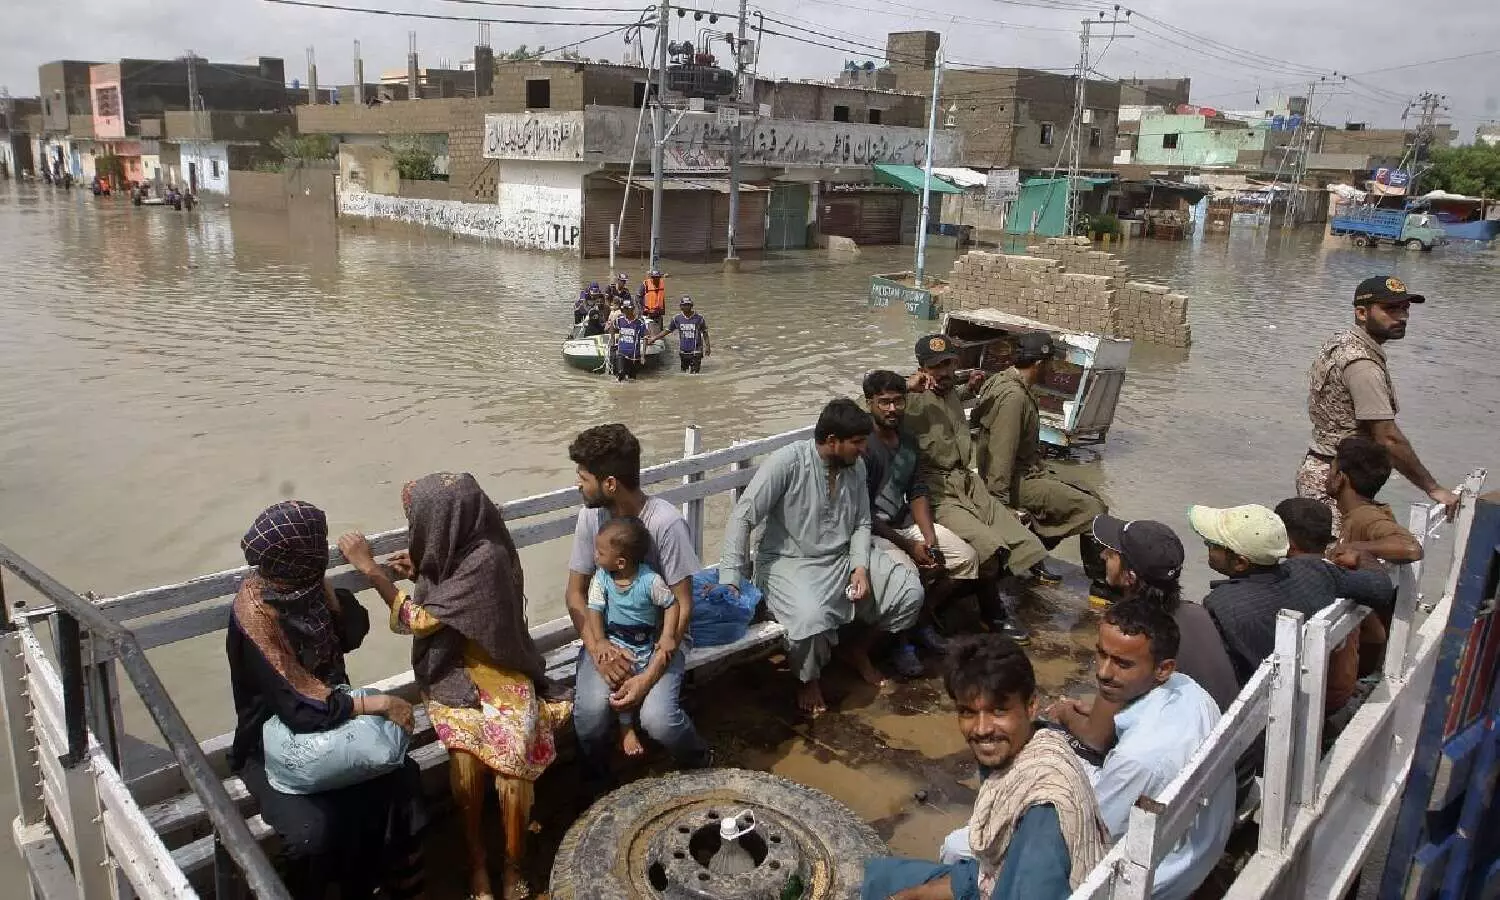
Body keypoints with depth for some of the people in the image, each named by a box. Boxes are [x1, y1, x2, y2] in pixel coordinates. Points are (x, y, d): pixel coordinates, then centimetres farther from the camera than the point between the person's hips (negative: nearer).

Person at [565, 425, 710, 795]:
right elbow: (576, 593, 0)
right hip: (607, 634, 3)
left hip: (658, 637, -3)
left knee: (657, 718, -27)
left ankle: (696, 763, 10)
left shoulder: (666, 522, -22)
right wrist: (597, 645, -19)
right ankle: (596, 785, 6)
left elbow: (683, 606, -17)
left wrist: (649, 676, -24)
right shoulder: (590, 516, -7)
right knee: (591, 710, -26)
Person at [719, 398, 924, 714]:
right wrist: (730, 581, -26)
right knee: (812, 617, -36)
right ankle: (809, 679, 0)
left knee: (910, 592, -8)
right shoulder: (788, 461, -19)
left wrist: (860, 567, -8)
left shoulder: (856, 467, 1)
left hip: (843, 558, 6)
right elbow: (742, 517, -20)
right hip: (790, 562, -6)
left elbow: (861, 524, 10)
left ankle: (858, 649, 20)